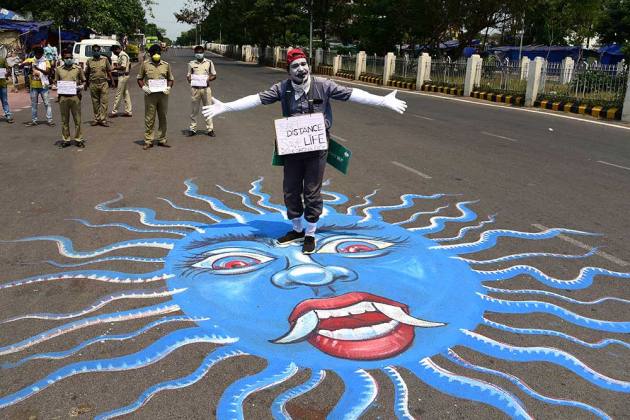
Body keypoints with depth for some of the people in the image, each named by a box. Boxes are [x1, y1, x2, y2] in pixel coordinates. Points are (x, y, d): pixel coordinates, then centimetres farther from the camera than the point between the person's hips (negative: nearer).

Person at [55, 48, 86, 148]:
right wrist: (58, 87, -4)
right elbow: (56, 82, 17)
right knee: (64, 120, 7)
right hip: (63, 97, 2)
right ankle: (66, 139, 16)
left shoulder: (78, 68, 4)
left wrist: (81, 86, -10)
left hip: (75, 96, -2)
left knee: (77, 119, 2)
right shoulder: (59, 69, 9)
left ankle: (79, 139, 10)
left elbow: (83, 80, 11)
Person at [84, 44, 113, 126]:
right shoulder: (89, 61, 7)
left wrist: (110, 80, 3)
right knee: (95, 102, 6)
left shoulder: (105, 59, 6)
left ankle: (103, 119, -2)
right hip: (93, 84, 1)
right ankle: (96, 119, 15)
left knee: (104, 102, -5)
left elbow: (109, 71, 10)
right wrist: (86, 84, 14)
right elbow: (87, 73, 13)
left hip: (104, 83, -1)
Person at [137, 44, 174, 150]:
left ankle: (162, 139, 19)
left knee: (163, 118, 8)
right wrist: (143, 87, -7)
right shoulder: (145, 64, 5)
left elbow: (171, 79, 16)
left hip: (163, 94, 2)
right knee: (149, 119, 0)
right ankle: (148, 141, 6)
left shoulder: (166, 65, 9)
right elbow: (139, 78, 11)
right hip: (150, 94, -2)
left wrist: (169, 87, -3)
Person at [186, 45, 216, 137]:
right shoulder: (191, 64, 8)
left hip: (206, 88, 0)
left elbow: (214, 75, 9)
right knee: (194, 109, 4)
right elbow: (188, 76, 14)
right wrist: (189, 79, -10)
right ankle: (192, 129, 12)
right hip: (195, 89, 0)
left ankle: (210, 129, 9)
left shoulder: (209, 62, 6)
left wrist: (209, 79, -12)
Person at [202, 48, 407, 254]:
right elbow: (257, 99, -3)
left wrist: (383, 101, -11)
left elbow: (351, 94, -8)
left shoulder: (323, 85, -8)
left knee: (312, 192, 5)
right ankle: (296, 229, 35)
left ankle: (310, 234, 24)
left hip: (317, 148, -3)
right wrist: (224, 107, -6)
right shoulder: (282, 88, -3)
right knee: (290, 190, 13)